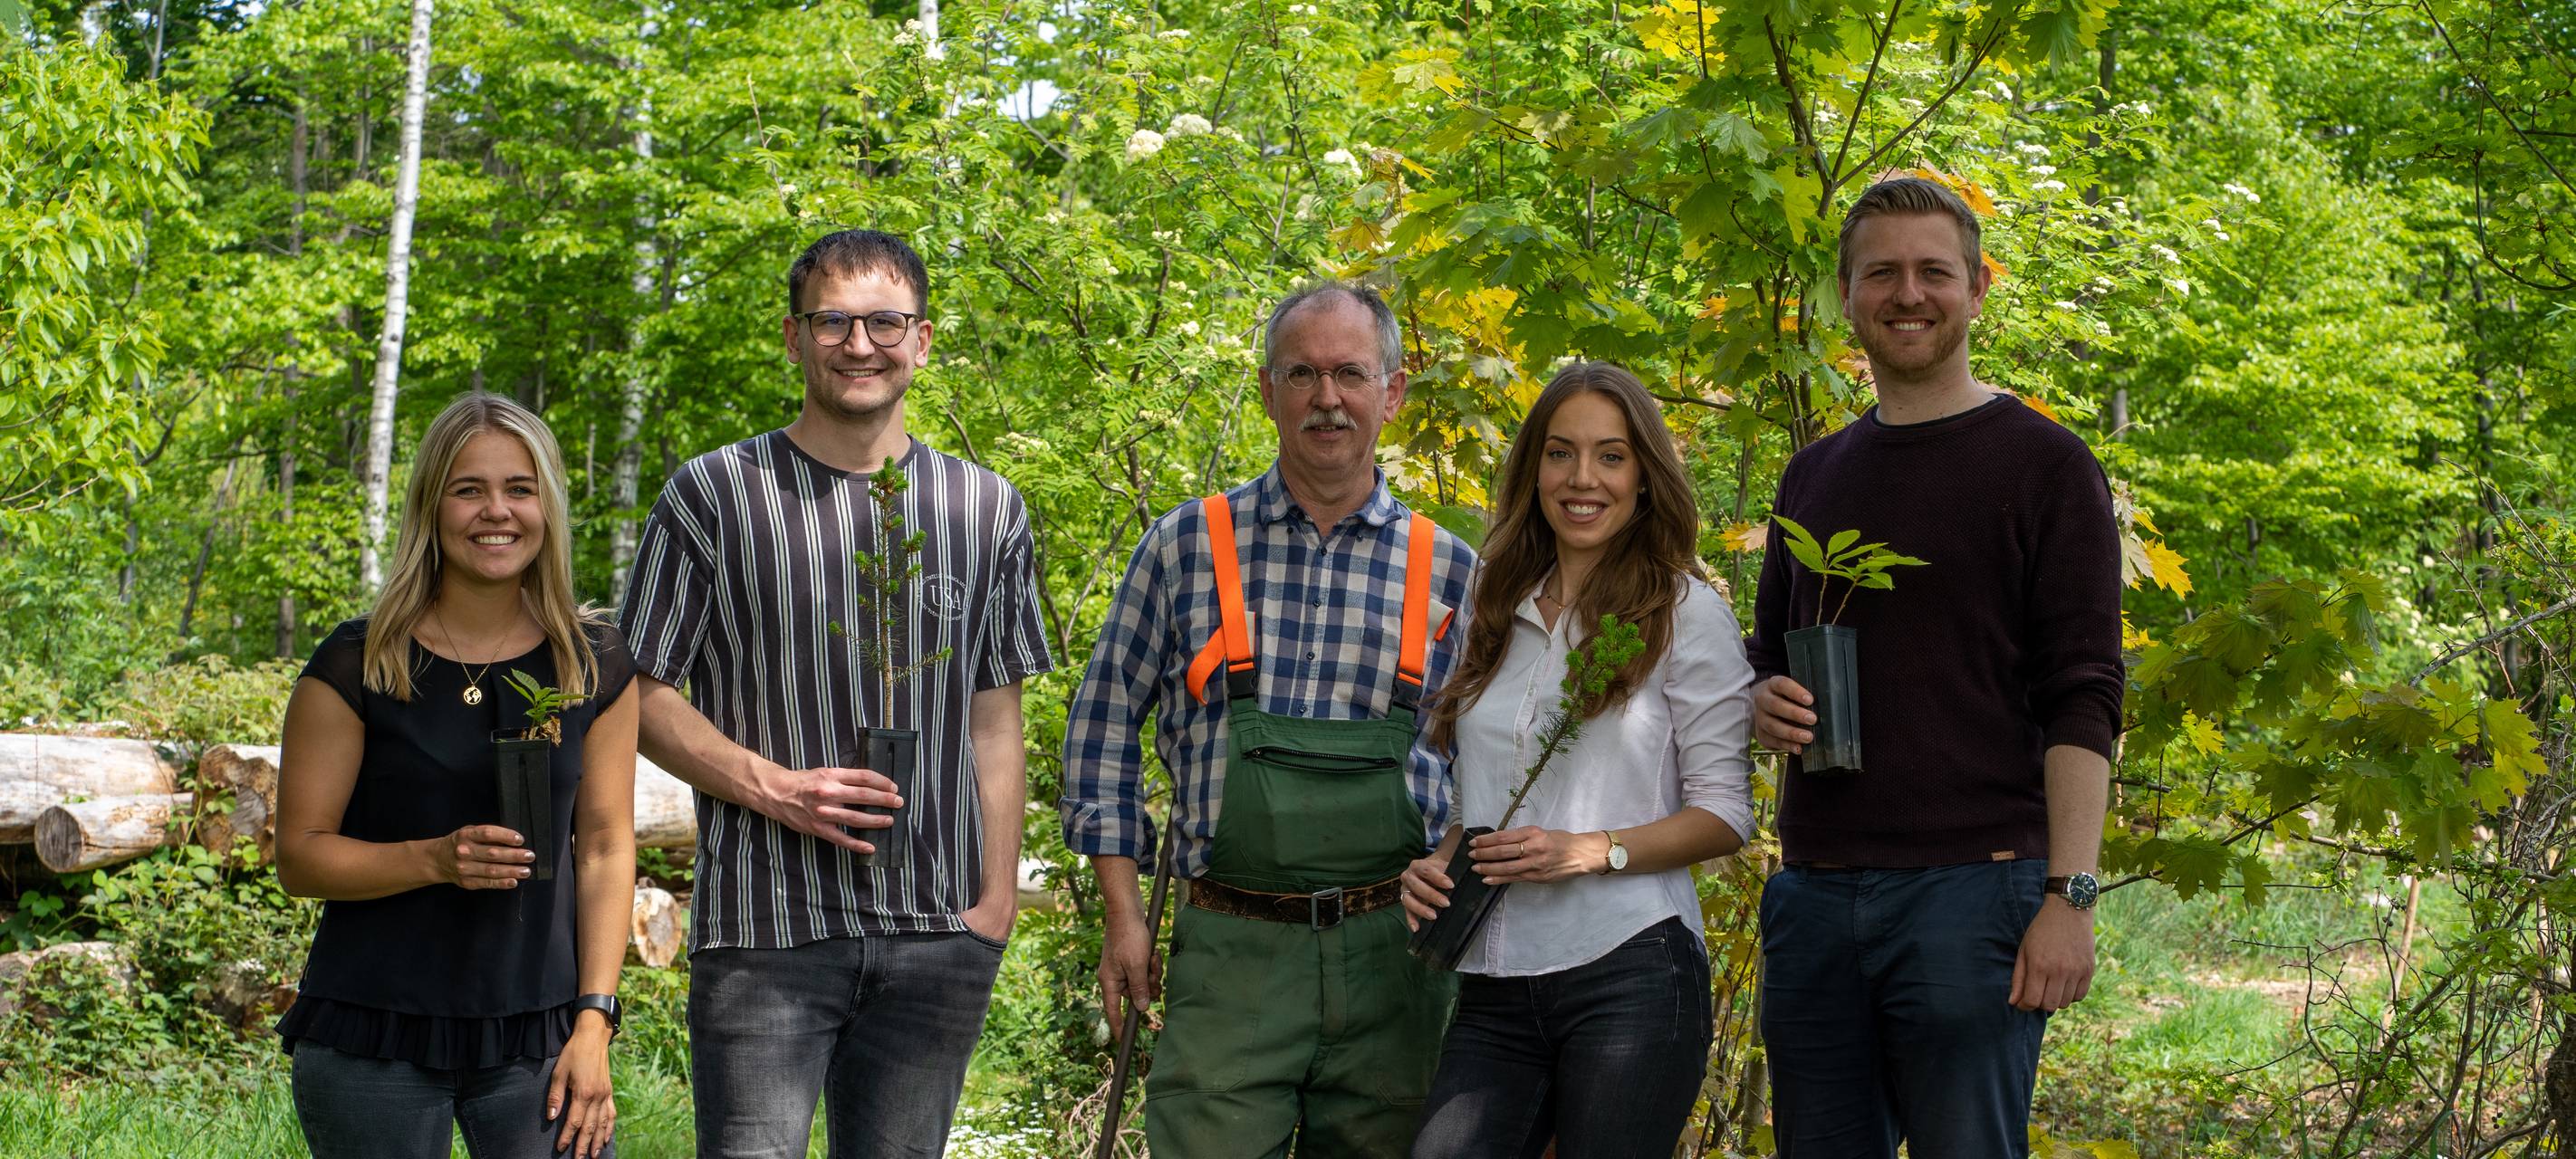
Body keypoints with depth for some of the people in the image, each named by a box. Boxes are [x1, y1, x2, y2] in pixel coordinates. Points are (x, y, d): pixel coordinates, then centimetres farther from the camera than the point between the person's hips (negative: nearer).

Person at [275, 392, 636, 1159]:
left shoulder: (595, 666, 5)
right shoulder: (357, 666, -3)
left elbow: (605, 850, 6)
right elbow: (299, 855, -3)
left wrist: (593, 1023, -2)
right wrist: (436, 859, -19)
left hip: (537, 1038, 2)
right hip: (372, 1044, -2)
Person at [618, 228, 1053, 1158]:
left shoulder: (987, 511, 11)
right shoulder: (714, 495, 1)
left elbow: (995, 722, 13)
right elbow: (644, 697, 2)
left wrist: (997, 898, 5)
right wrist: (772, 786, -13)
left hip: (936, 938, 3)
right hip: (765, 927, -3)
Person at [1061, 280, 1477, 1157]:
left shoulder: (1447, 572, 7)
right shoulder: (1188, 546, 4)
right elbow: (1104, 723, 8)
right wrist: (1122, 915, 3)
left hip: (1391, 955, 1)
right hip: (1230, 952, -1)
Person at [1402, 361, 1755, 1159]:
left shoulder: (1687, 614, 2)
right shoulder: (1493, 614, 17)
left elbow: (1726, 812, -2)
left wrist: (1592, 851, -16)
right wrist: (1431, 868, 1)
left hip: (1628, 975, -4)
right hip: (1495, 987, 4)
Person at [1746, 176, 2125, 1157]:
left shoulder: (2044, 466, 0)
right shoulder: (1813, 476, 17)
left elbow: (2082, 700, -6)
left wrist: (2069, 893, -15)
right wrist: (1766, 702, 3)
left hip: (1971, 884, -5)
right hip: (1814, 889, 5)